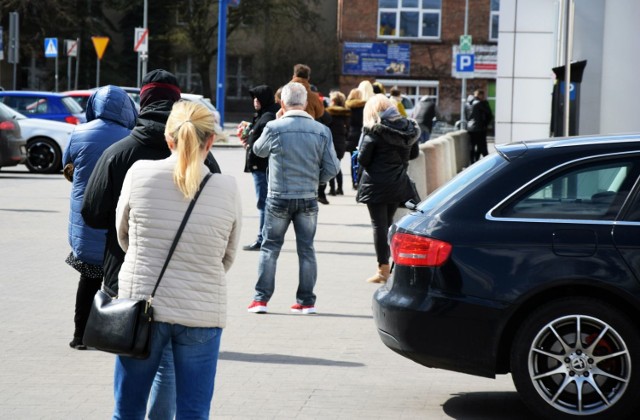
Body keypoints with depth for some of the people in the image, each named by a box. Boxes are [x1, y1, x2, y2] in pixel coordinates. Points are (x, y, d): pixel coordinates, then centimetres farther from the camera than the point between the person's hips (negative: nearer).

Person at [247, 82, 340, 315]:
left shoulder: (274, 128, -12)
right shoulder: (321, 131, -5)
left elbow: (258, 150, 8)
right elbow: (332, 168, -2)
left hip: (279, 197, -2)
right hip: (308, 199, 2)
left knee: (270, 247, 8)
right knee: (306, 249, 11)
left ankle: (261, 299, 7)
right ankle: (307, 301, 13)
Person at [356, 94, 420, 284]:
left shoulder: (374, 131, -14)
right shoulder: (408, 128, 4)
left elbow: (362, 159, -15)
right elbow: (413, 154, 14)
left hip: (377, 184, -6)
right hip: (398, 183, 6)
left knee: (379, 225, 0)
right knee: (388, 223, 18)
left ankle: (383, 269, 0)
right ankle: (386, 264, 22)